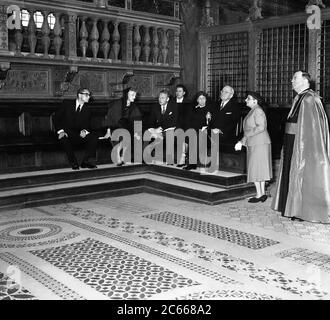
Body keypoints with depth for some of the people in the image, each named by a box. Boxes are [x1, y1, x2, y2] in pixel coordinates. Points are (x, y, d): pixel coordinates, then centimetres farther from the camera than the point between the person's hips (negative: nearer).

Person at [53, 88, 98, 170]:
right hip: (66, 134, -3)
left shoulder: (87, 110, 12)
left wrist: (84, 131, -19)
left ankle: (86, 162, -19)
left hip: (79, 135, 3)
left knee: (93, 137, -24)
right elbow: (56, 117, 0)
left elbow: (87, 126, 7)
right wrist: (60, 131, -16)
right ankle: (74, 163, -25)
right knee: (63, 139, -37)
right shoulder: (67, 104, 4)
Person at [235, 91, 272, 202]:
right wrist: (242, 141, 12)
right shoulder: (253, 111, 16)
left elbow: (261, 127, -23)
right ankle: (262, 193, 16)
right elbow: (250, 129, 19)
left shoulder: (257, 111, -14)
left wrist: (247, 135, -20)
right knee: (260, 169, 11)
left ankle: (259, 195, 0)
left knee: (255, 169, -5)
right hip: (254, 144, 10)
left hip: (259, 144, -10)